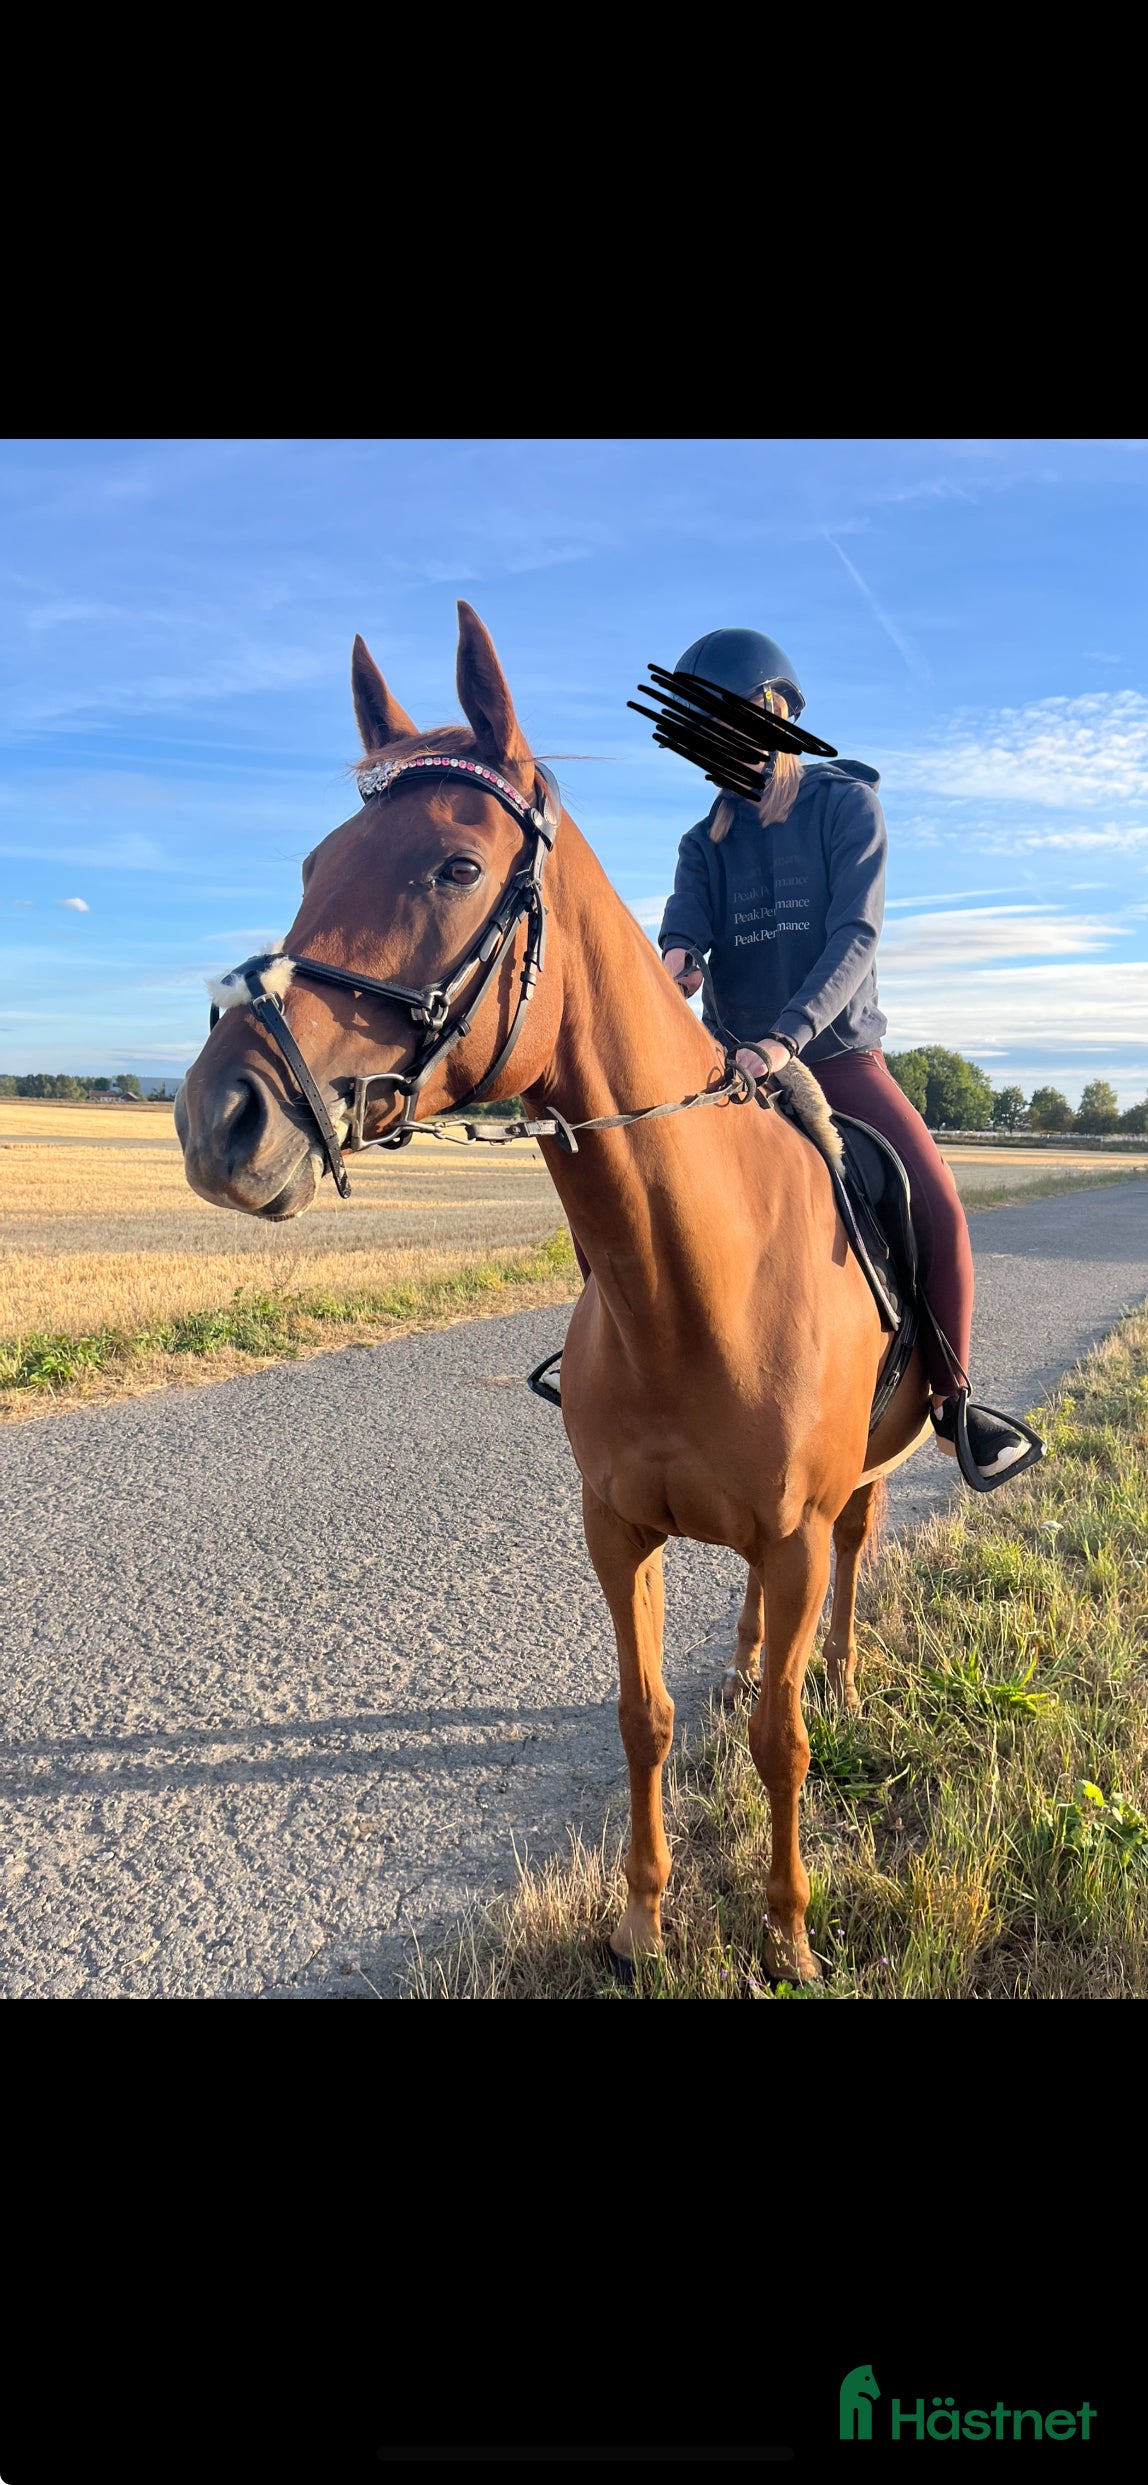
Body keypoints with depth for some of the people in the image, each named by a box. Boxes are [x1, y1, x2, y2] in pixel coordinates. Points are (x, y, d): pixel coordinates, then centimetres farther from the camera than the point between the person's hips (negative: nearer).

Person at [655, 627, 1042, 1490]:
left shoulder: (847, 805, -2)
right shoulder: (707, 841, 9)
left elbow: (855, 935, -15)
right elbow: (685, 930, -7)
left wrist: (786, 1037, -29)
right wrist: (674, 965, -33)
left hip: (838, 1052, -3)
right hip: (735, 1058, 4)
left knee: (938, 1203, -23)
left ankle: (953, 1398, -5)